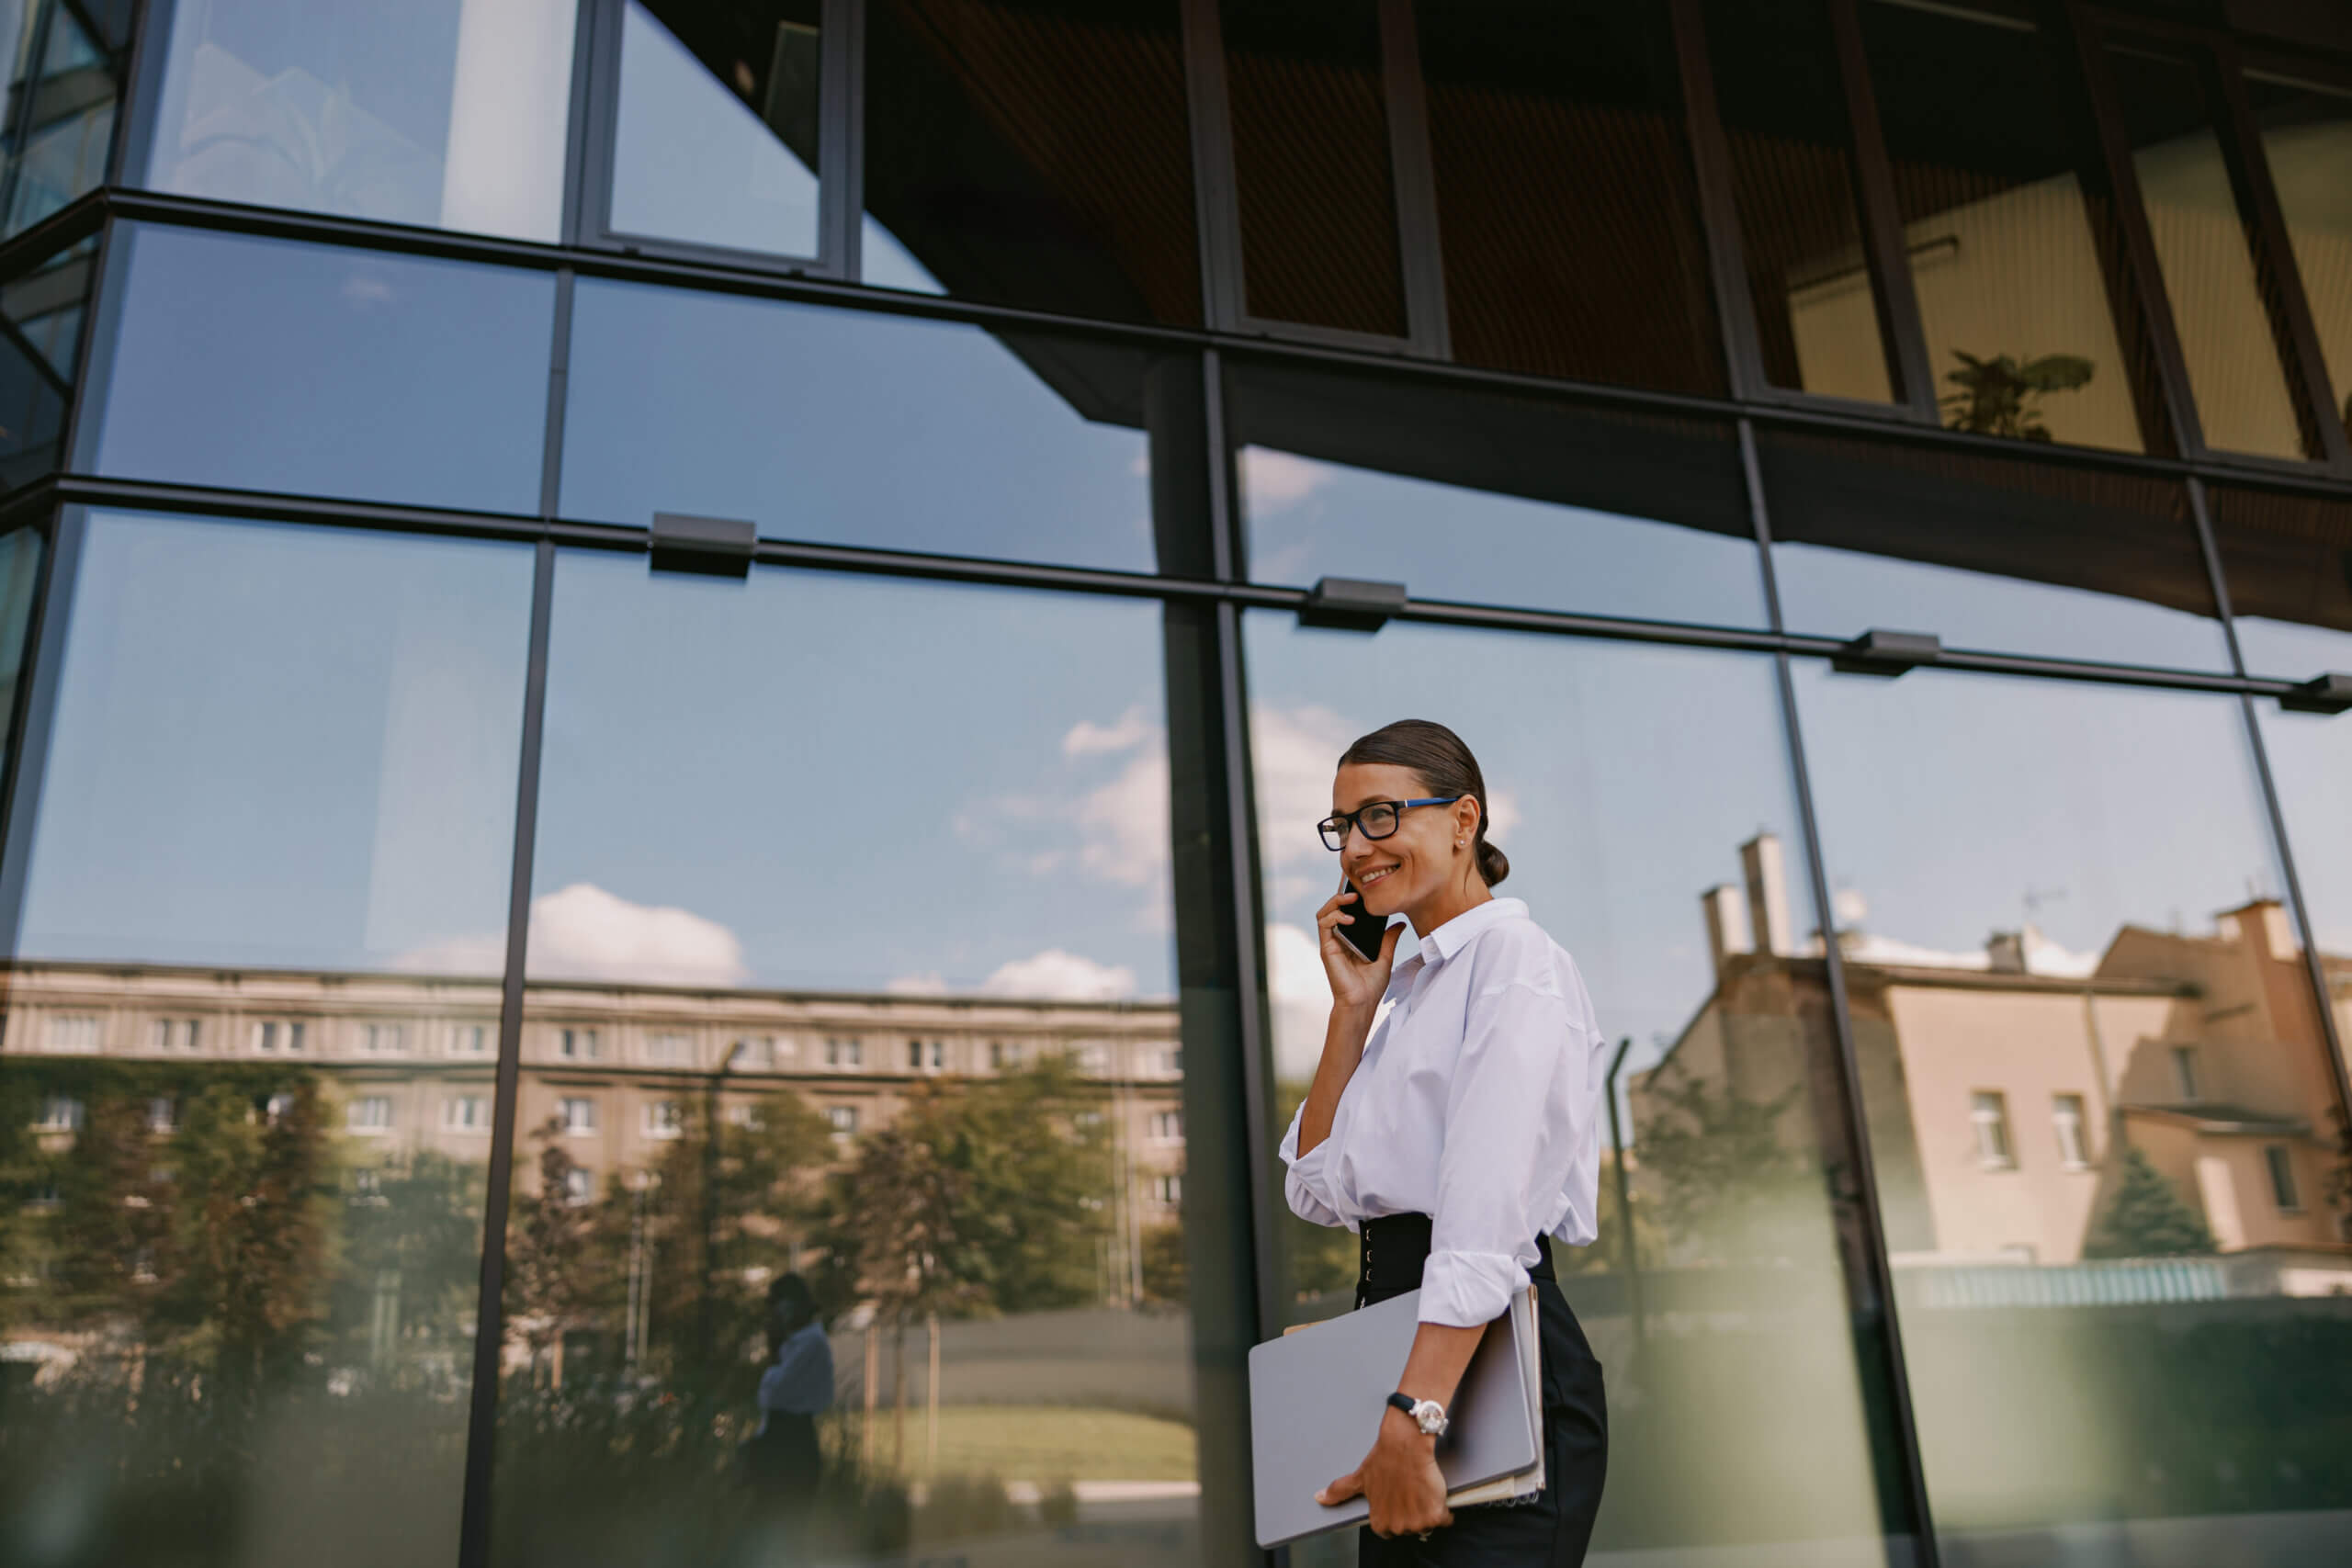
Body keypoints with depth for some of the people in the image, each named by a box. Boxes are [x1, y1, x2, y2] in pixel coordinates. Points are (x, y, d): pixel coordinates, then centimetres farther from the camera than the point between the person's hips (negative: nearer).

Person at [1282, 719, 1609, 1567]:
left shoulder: (1514, 960, -9)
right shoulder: (1406, 987, 16)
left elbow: (1488, 1217, -22)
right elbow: (1317, 1188, 12)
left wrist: (1412, 1418, -29)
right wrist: (1352, 1008, 5)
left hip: (1493, 1368, -8)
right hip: (1397, 1333, 8)